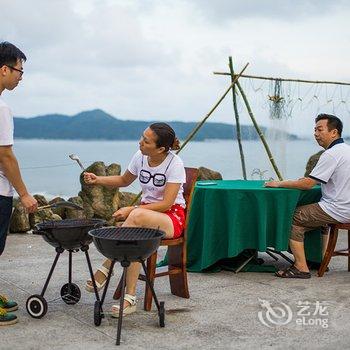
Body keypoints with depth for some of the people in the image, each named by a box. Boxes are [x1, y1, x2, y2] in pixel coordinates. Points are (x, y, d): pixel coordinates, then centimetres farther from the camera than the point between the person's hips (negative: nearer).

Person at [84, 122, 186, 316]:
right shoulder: (140, 157, 1)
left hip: (172, 217, -5)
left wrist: (131, 210, -27)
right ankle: (130, 298, -33)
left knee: (137, 216, -39)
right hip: (146, 211, 5)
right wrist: (97, 180, 4)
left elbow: (166, 204, -21)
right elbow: (124, 180, 21)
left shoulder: (174, 164, -16)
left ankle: (106, 268, -27)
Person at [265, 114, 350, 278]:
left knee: (293, 218, -5)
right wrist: (308, 179, 12)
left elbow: (308, 184, -19)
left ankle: (301, 268, -5)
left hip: (336, 210, -10)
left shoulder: (331, 154, -18)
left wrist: (279, 184, -10)